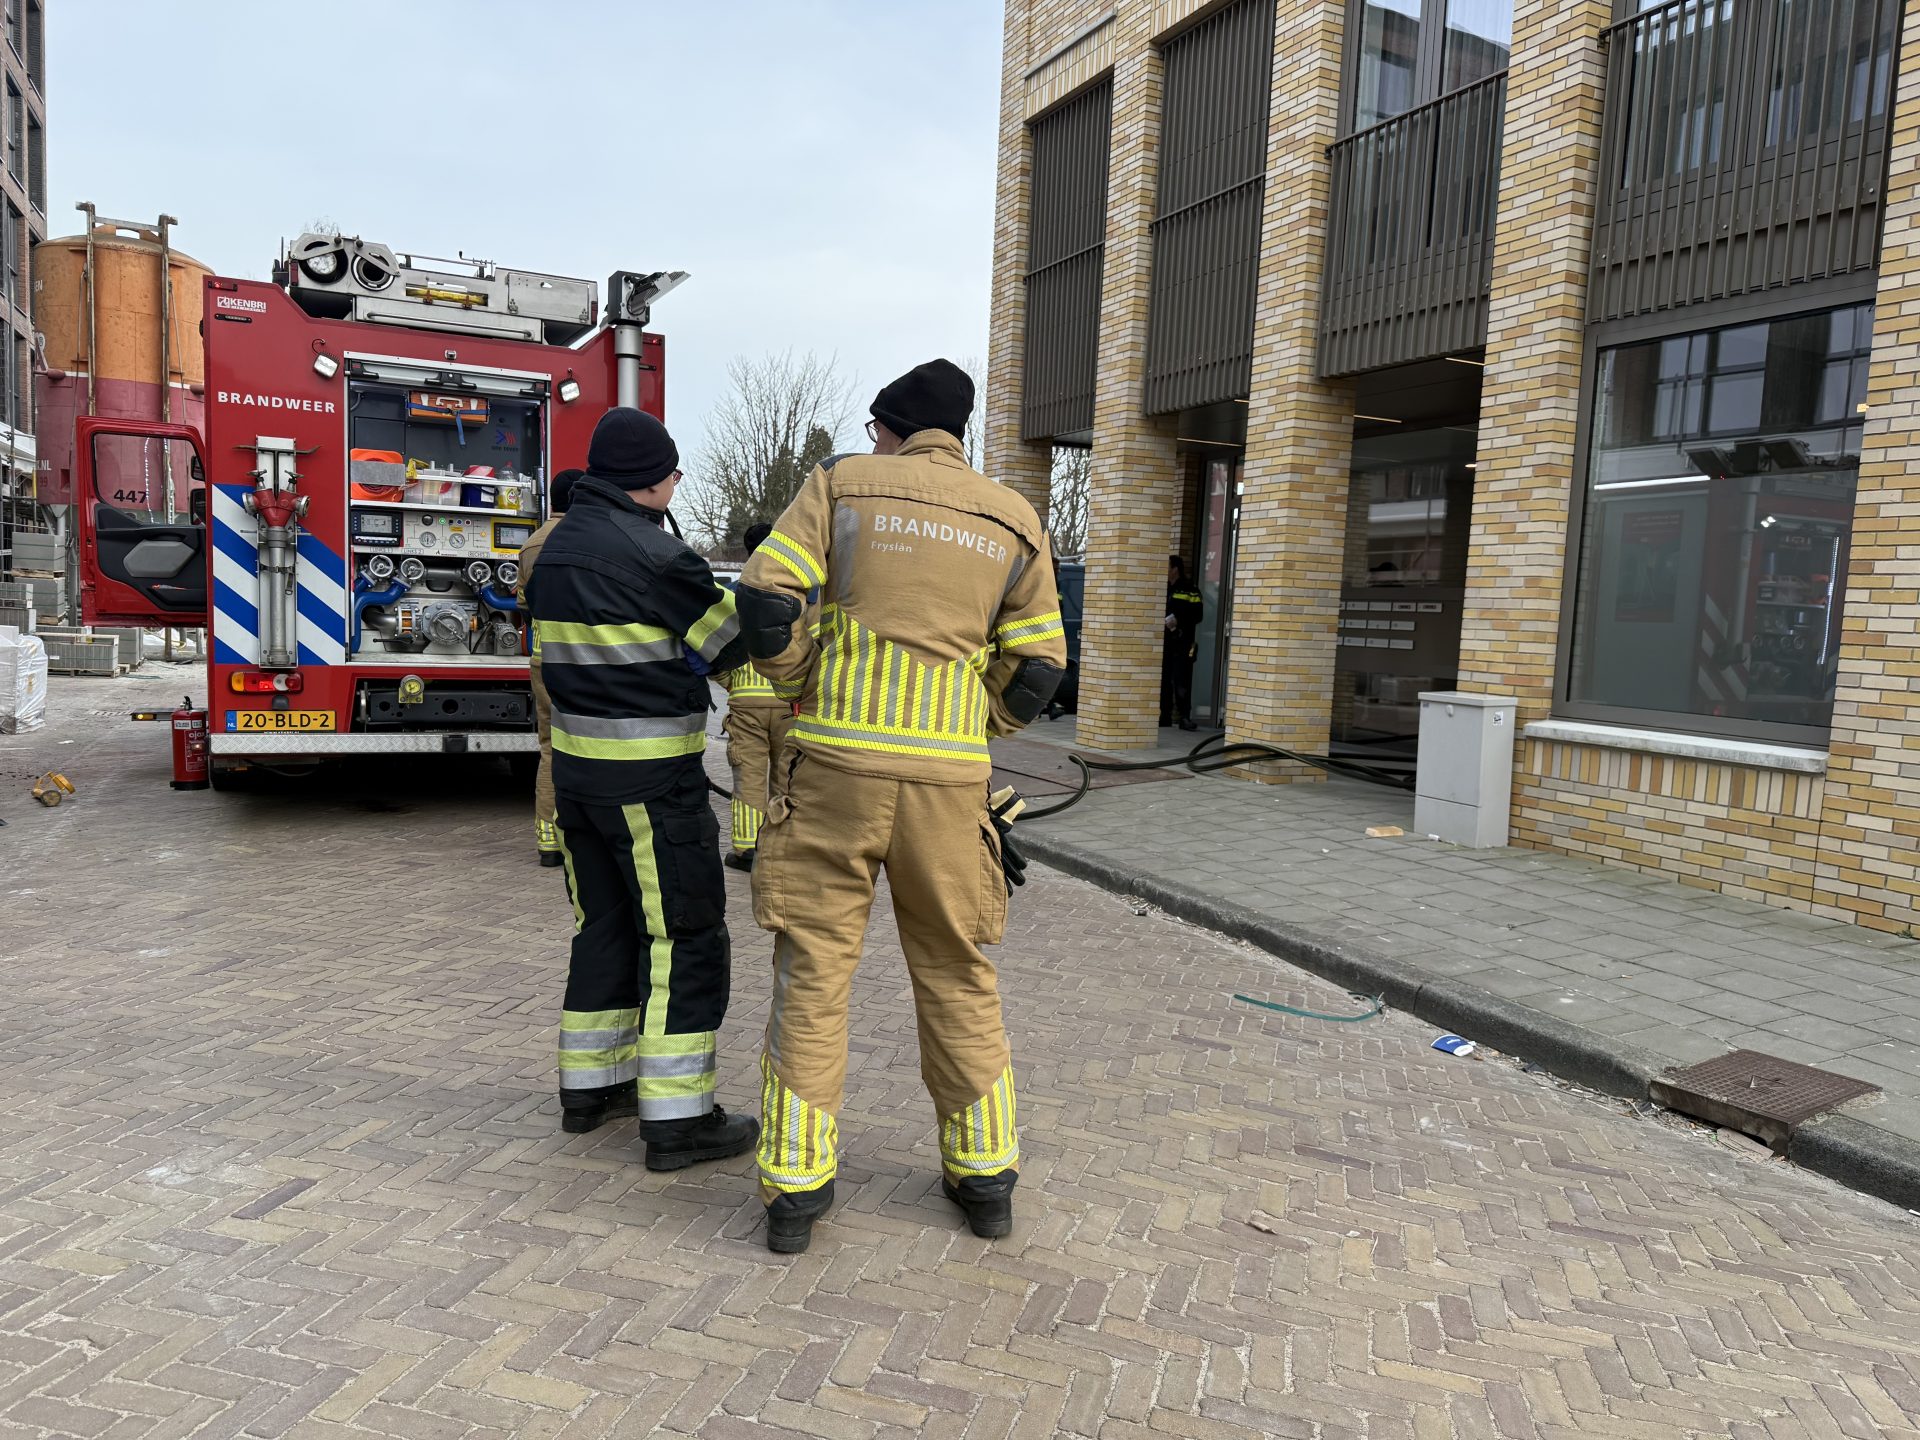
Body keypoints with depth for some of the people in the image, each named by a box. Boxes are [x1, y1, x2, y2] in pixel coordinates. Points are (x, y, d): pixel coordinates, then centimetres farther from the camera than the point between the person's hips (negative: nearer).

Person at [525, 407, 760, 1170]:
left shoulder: (556, 546, 10)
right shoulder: (654, 554, -17)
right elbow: (728, 643, -10)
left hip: (576, 765, 9)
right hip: (651, 778, -9)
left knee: (605, 926, 19)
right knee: (685, 938, -1)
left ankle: (589, 1084, 29)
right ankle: (676, 1118, 4)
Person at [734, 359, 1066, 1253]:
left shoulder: (841, 483, 4)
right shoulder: (1011, 521, 9)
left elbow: (766, 600, -5)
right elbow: (1037, 667, 8)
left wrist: (801, 694, 10)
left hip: (836, 761, -1)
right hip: (948, 777, 2)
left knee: (813, 970, 7)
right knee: (957, 973, 14)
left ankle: (795, 1187, 13)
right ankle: (983, 1176, 23)